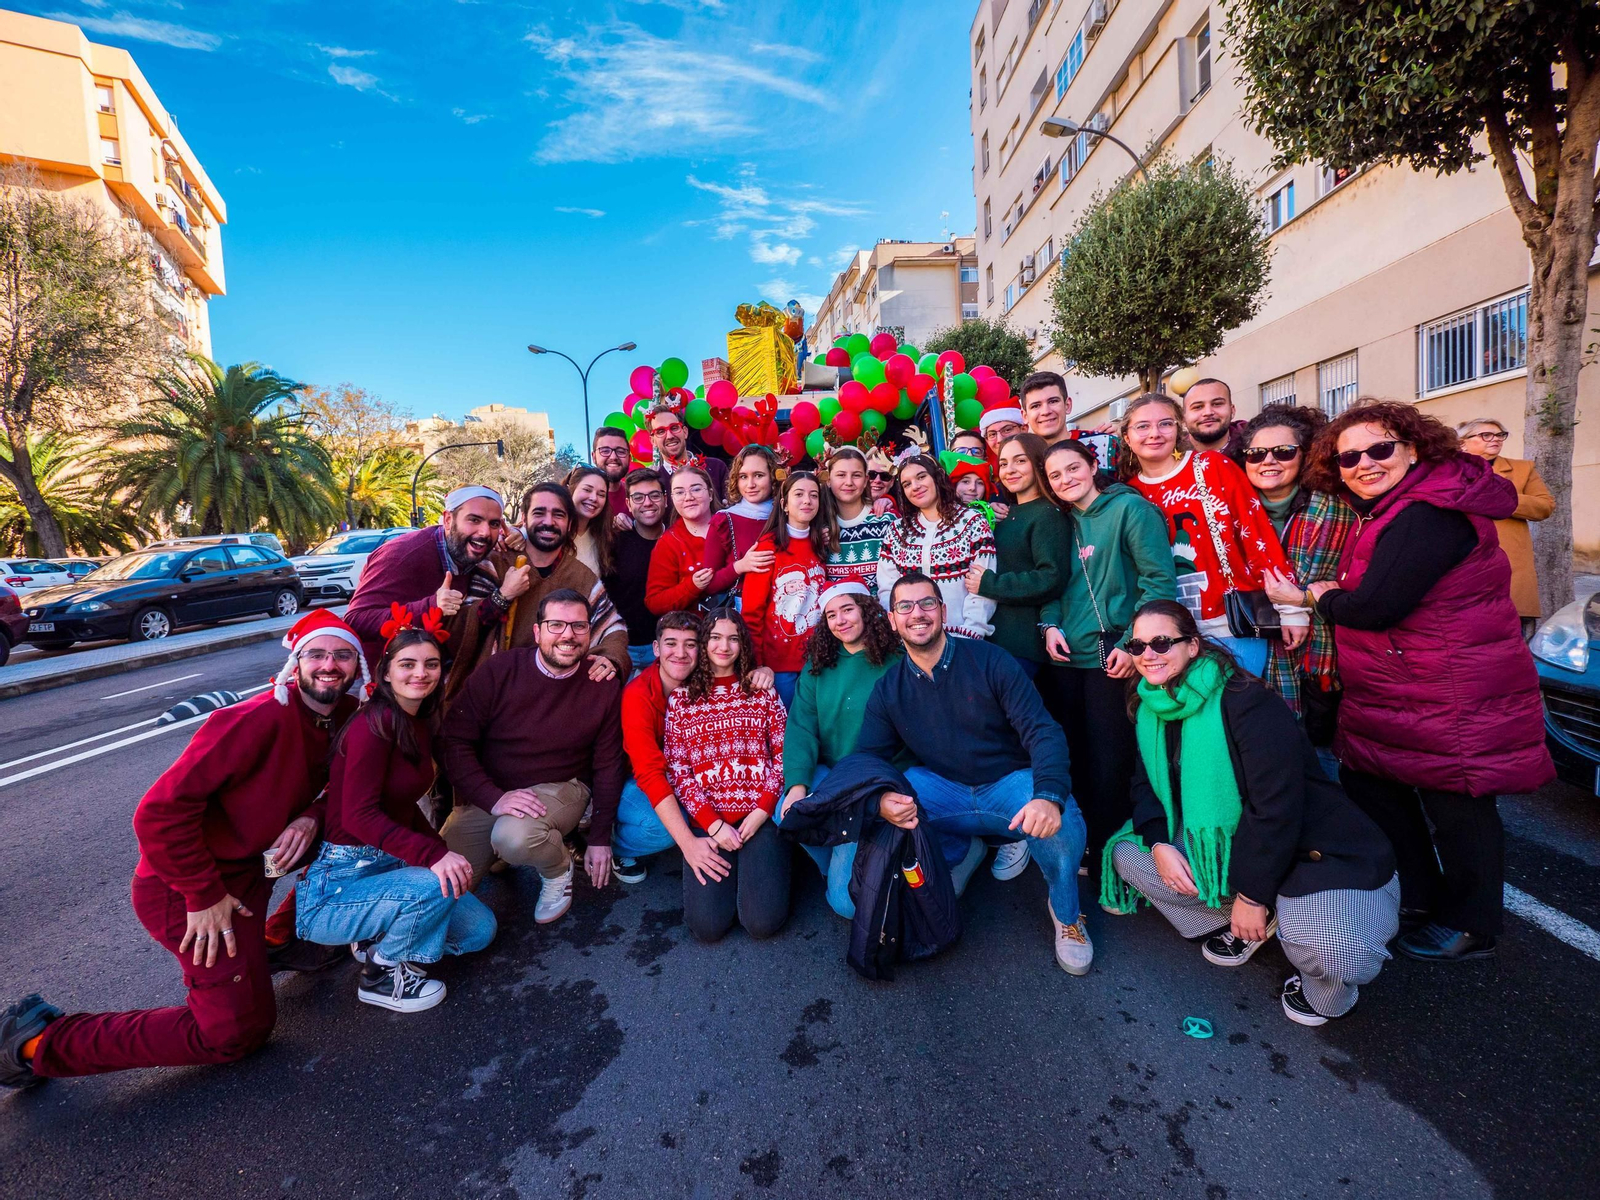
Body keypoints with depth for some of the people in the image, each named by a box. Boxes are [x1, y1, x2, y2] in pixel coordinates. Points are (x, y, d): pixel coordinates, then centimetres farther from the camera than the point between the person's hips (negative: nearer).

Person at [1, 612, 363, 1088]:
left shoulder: (345, 718, -4)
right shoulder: (259, 720, -27)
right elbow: (161, 812, -26)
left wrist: (313, 816, -15)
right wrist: (204, 896, -21)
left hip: (246, 869, 7)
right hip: (184, 888, -7)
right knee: (238, 1030, -1)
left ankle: (276, 940, 23)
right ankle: (39, 1042, 14)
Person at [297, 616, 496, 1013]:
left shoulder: (420, 724, 5)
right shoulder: (375, 724, -20)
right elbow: (359, 816, -26)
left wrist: (446, 853, -2)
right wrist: (433, 855, -35)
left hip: (388, 864, 8)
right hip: (335, 886, -8)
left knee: (480, 929, 3)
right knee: (434, 887, -32)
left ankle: (377, 938, 18)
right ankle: (382, 976, -3)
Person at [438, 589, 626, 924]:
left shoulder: (604, 688, -7)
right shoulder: (499, 671, -10)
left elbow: (608, 766, 0)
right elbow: (454, 740, -10)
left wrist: (600, 839, 0)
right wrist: (494, 798, -23)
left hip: (559, 787, -2)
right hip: (486, 793, 2)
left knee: (515, 836, -33)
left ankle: (558, 870, 0)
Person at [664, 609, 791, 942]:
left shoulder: (762, 690, 10)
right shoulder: (681, 698, 9)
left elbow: (783, 752, 4)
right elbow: (676, 768, 2)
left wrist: (763, 810, -9)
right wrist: (712, 824, -9)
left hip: (759, 815, 0)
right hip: (708, 819, 1)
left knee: (763, 921, -16)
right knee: (707, 925, -14)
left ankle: (756, 865, 16)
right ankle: (732, 870, 17)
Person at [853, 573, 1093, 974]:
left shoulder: (989, 661, -9)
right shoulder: (887, 690, 0)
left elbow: (1042, 731, -14)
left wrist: (1049, 795, -34)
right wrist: (881, 799, -29)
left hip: (1010, 783, -1)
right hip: (944, 792, 2)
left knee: (1059, 826, -32)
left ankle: (1065, 914, 2)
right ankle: (965, 848, -1)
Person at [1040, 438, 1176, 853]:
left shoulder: (1130, 508, -5)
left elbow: (1159, 580, -11)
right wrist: (1050, 623, -1)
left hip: (1111, 658, -6)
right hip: (1066, 658, 6)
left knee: (1110, 762, 0)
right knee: (1075, 757, 12)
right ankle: (1081, 847, 27)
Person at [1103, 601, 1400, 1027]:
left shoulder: (1247, 702, -23)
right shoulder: (1152, 708, 0)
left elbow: (1277, 807, -25)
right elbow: (1147, 782, 6)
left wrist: (1252, 894, -19)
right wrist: (1159, 843, -13)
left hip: (1312, 847, -6)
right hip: (1224, 842, 7)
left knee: (1335, 959, -31)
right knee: (1126, 854, -9)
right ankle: (1238, 923, 8)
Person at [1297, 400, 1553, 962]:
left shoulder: (1428, 515, -23)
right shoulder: (1390, 510, 9)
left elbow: (1375, 607, -26)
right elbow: (1358, 593, 13)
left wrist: (1322, 597, -9)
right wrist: (1337, 596, -6)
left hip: (1453, 700, -10)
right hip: (1391, 699, 10)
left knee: (1456, 807, 6)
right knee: (1367, 785, 18)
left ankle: (1469, 927, 27)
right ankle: (1418, 896, 37)